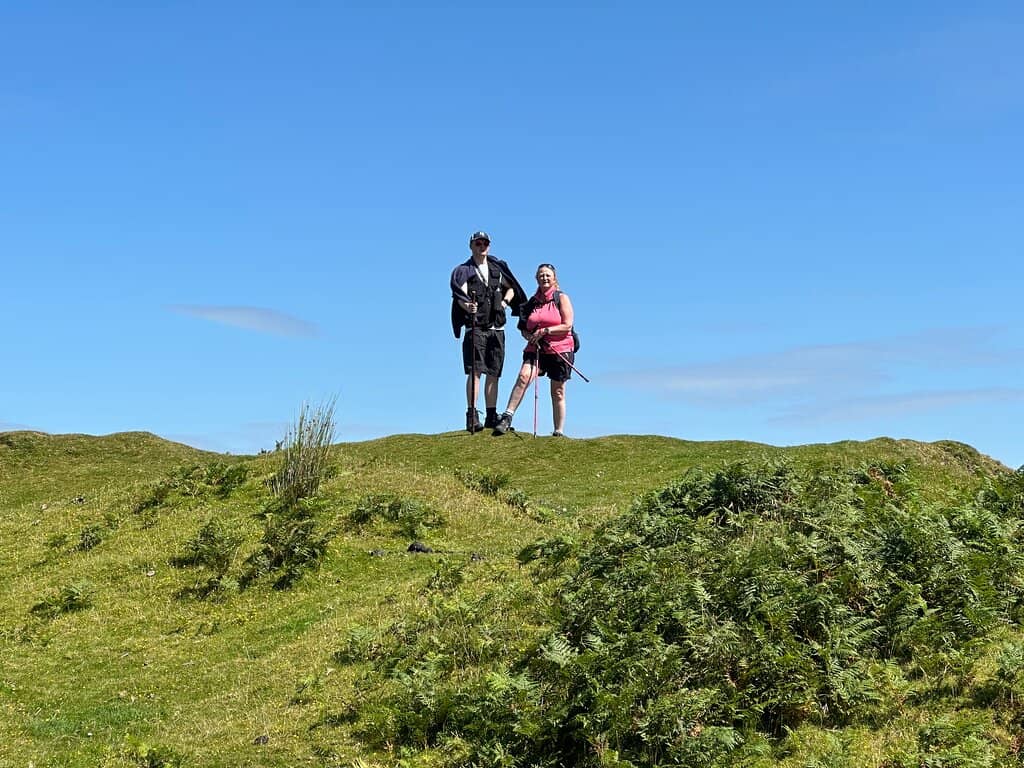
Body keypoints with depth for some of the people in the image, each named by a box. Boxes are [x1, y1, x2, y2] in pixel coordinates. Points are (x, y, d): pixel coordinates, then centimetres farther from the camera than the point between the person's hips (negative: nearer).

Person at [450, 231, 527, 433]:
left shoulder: (497, 268, 15)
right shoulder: (463, 271, 3)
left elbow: (511, 288, 26)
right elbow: (460, 294, -13)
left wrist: (506, 300, 5)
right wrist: (467, 306, -35)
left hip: (496, 329, 4)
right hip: (475, 328, -4)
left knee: (493, 374, 6)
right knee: (475, 371, -13)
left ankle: (491, 416, 11)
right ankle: (472, 416, -17)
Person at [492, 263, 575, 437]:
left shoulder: (562, 298, 1)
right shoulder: (533, 301, 12)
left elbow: (567, 326, -8)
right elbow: (524, 329, 16)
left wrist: (544, 331, -16)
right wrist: (530, 336, -7)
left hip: (560, 350, -2)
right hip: (535, 350, 2)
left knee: (558, 393, 5)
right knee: (524, 376, -24)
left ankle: (559, 432, 14)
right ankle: (507, 417, -28)